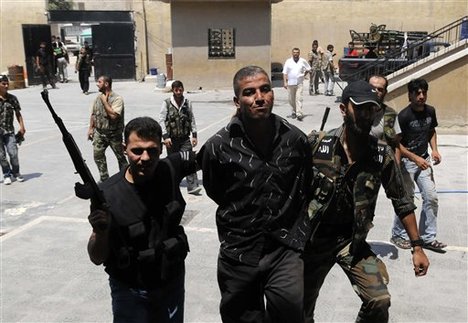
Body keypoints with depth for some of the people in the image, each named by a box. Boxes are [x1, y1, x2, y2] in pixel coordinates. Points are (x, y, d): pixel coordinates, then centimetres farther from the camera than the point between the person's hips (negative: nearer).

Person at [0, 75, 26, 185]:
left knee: (13, 153, -6)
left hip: (9, 131, 1)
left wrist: (22, 127, 3)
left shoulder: (12, 98, 3)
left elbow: (18, 113, 10)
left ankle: (16, 172, 16)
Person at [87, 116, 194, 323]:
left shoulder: (170, 170, -13)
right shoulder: (108, 194, -22)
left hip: (173, 283, 4)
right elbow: (97, 258, -17)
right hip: (131, 292, -3)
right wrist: (100, 232, -36)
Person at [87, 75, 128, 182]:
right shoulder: (98, 97, 6)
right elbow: (93, 114, 16)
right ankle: (104, 179, 17)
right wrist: (91, 128, 11)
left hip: (113, 133, -5)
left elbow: (113, 115, -27)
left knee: (120, 157, 7)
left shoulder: (117, 98, -15)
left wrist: (105, 101, -21)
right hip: (99, 132, 6)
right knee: (97, 155, 3)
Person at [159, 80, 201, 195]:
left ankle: (192, 186, -12)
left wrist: (194, 135, 7)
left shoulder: (188, 103, 6)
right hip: (171, 139, -1)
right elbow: (161, 120, -4)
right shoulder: (167, 103, -3)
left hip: (185, 138, 1)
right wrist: (165, 136, -12)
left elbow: (192, 120, 12)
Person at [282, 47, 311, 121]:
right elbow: (285, 73, 1)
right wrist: (285, 82, -6)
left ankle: (299, 114, -15)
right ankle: (294, 111, 28)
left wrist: (304, 75, 8)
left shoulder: (303, 61, 5)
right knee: (291, 99, 8)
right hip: (290, 83, 1)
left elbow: (308, 69, 19)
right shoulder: (288, 61, 3)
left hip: (299, 83, -1)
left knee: (299, 98, -11)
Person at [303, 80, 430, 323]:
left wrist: (417, 247, 3)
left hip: (352, 240, 1)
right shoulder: (316, 143, -15)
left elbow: (402, 202, 1)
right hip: (312, 239, -1)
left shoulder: (383, 155, -9)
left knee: (380, 301, -12)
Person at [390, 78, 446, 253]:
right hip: (406, 161, -6)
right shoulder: (404, 116, -17)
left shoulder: (430, 111, 1)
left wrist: (434, 150, 2)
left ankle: (428, 237, 16)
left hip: (424, 160, 6)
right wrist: (415, 158, -21)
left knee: (431, 198, 3)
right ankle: (398, 234, 21)